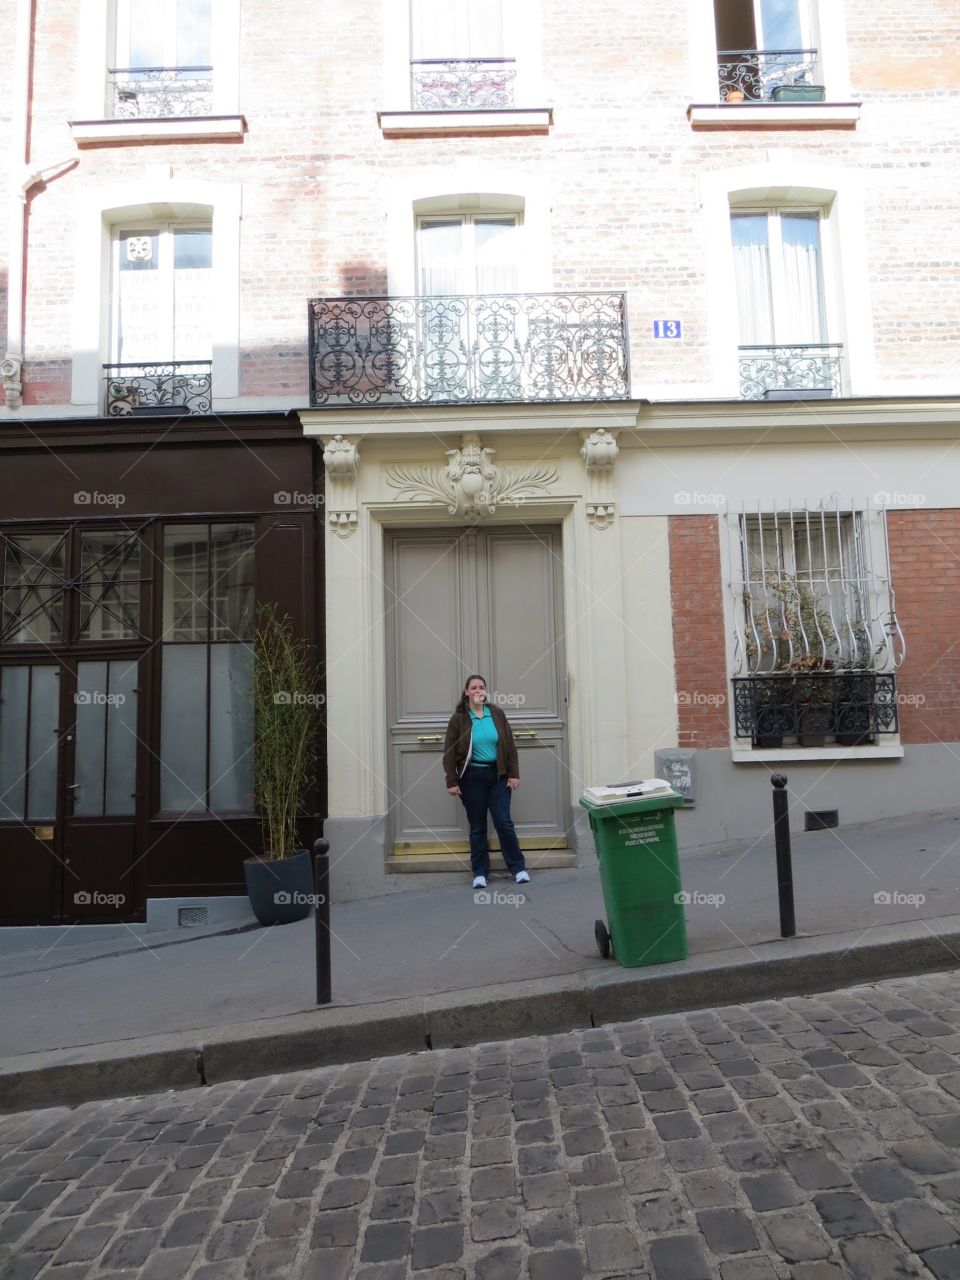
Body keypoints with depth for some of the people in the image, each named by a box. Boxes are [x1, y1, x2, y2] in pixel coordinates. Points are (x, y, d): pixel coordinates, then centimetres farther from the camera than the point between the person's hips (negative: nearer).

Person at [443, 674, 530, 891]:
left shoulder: (497, 714, 2)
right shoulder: (459, 718, -4)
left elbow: (509, 745, 5)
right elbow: (449, 752, -4)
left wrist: (514, 774, 0)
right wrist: (451, 781, -8)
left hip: (497, 775, 1)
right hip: (472, 777, -1)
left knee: (504, 822, -2)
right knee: (477, 827, 7)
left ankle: (518, 868, 10)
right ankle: (480, 873, 16)